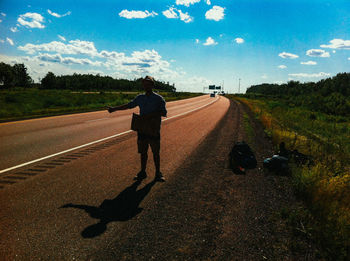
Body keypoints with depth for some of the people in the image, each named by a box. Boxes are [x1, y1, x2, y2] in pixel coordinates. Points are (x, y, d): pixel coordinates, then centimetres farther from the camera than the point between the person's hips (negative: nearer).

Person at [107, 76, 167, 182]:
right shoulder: (140, 98, 11)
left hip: (153, 129, -4)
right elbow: (129, 105, 23)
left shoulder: (158, 98, -4)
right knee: (143, 151, 10)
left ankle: (158, 173, 15)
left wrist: (149, 115, -19)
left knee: (155, 152, 2)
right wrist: (114, 109, 24)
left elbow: (164, 113, -11)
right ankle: (143, 172, 23)